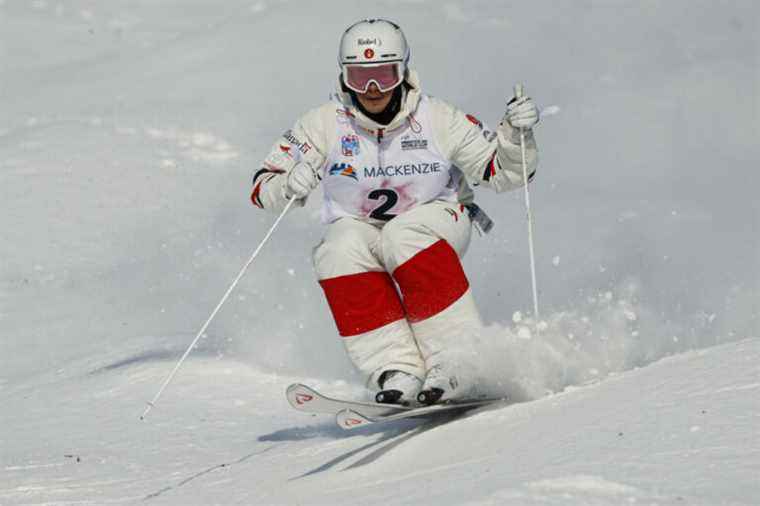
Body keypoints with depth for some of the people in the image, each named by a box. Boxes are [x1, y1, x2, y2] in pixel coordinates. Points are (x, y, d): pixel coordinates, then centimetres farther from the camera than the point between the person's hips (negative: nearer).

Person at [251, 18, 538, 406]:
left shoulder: (437, 119, -14)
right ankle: (396, 373, -35)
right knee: (342, 250, -33)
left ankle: (459, 363, -33)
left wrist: (515, 133, -26)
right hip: (359, 227, 2)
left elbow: (502, 171, -7)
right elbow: (263, 187, -11)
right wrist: (289, 185, -34)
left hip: (434, 223, -2)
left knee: (403, 237, -36)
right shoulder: (325, 124, -12)